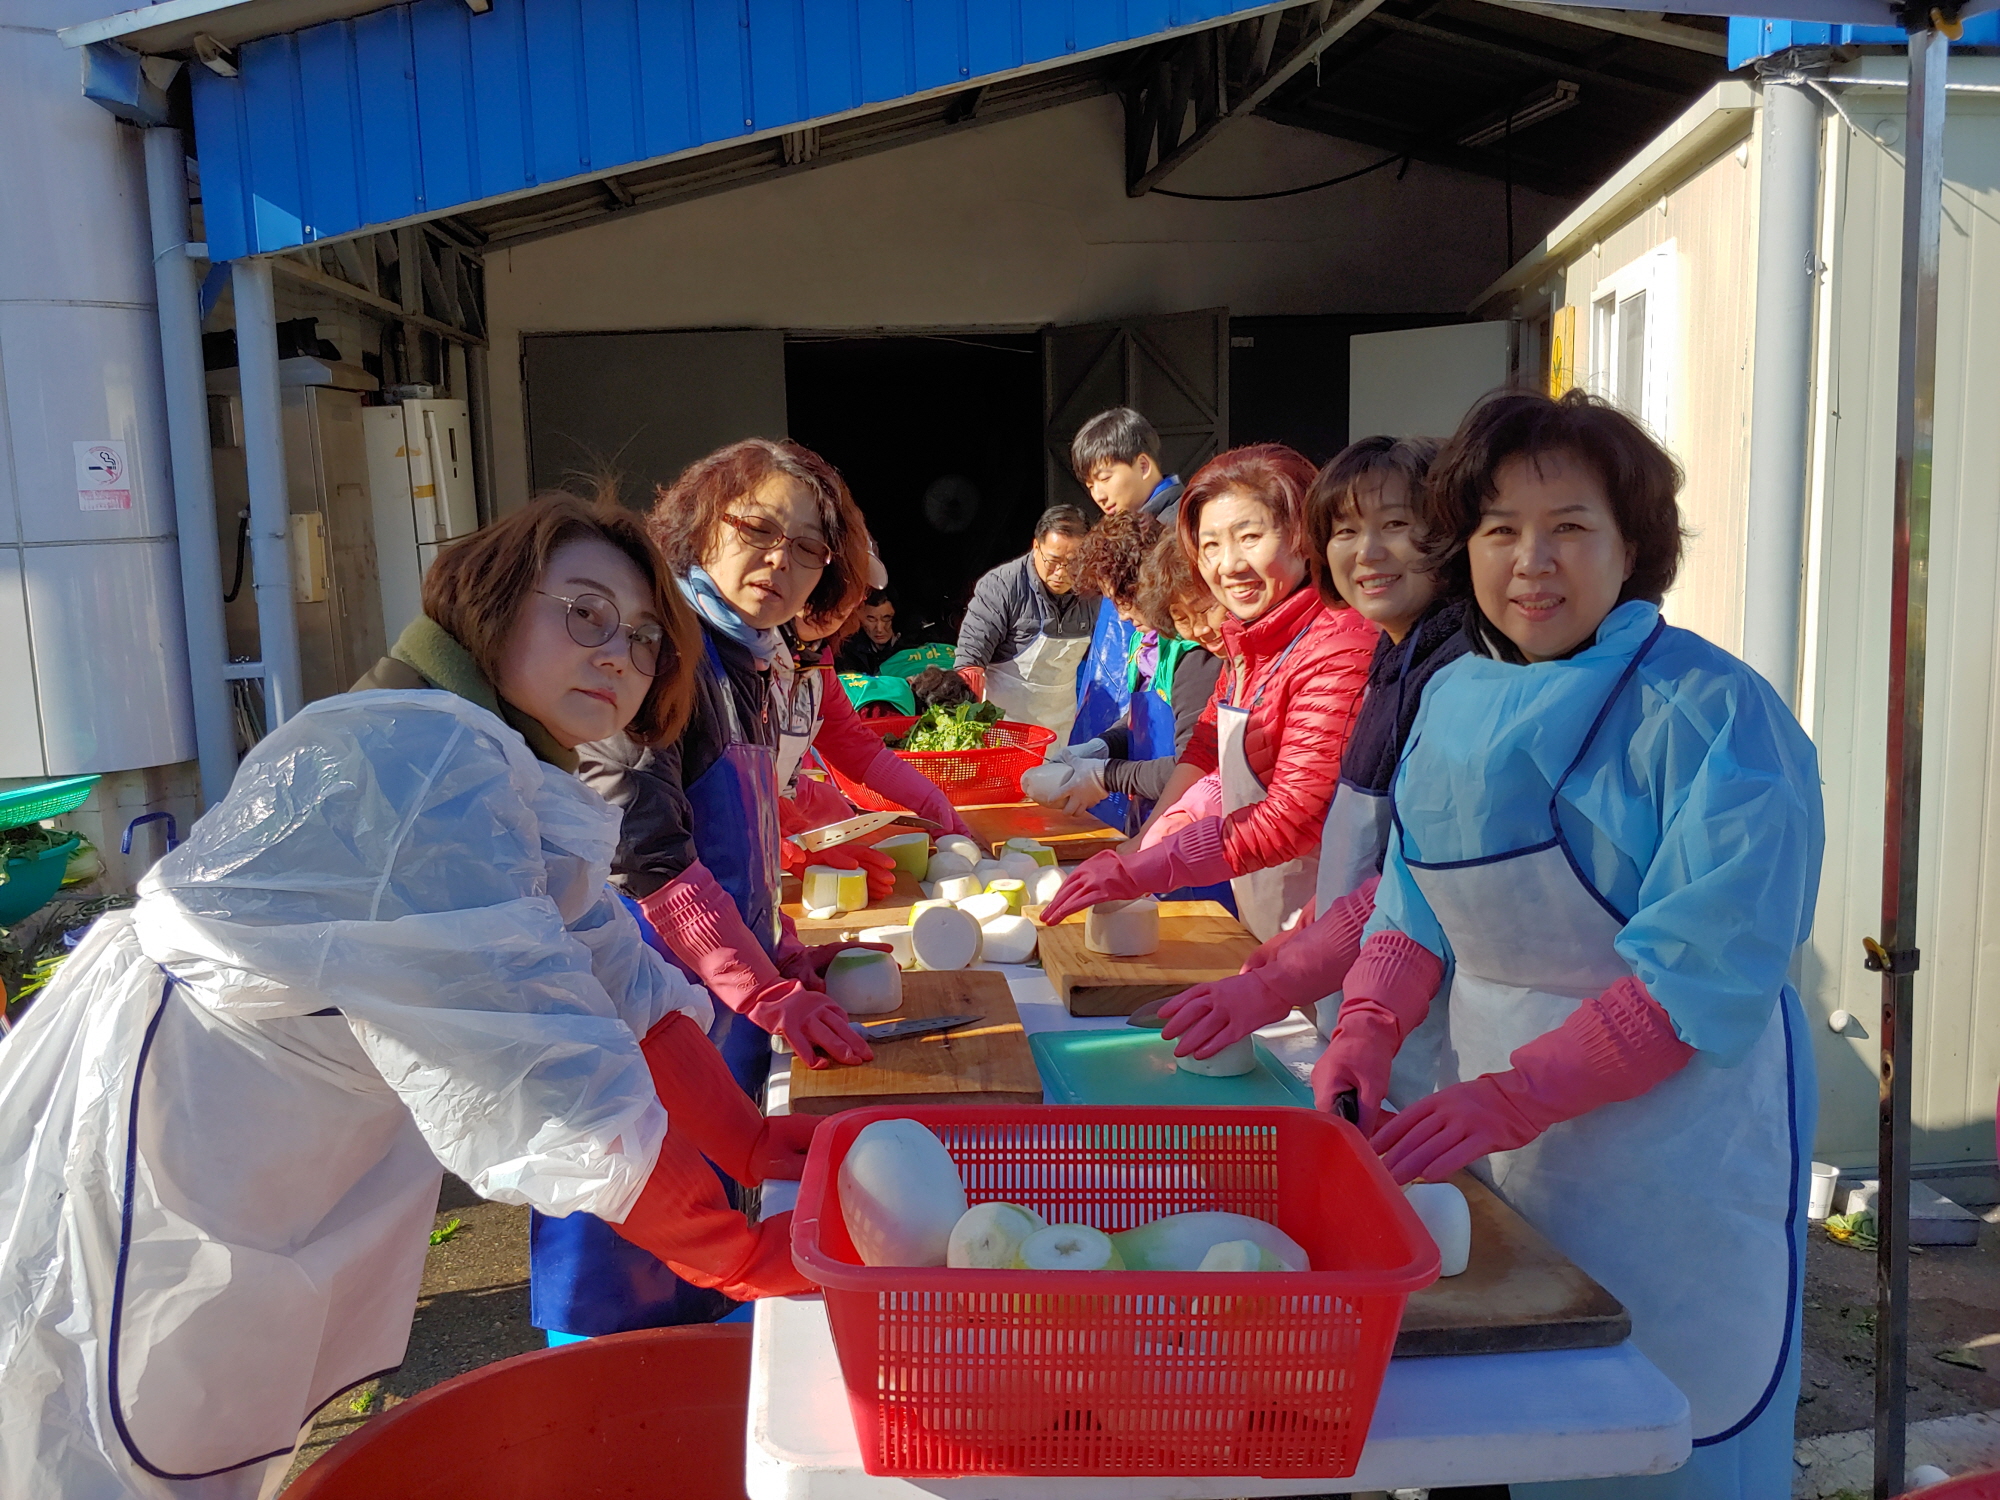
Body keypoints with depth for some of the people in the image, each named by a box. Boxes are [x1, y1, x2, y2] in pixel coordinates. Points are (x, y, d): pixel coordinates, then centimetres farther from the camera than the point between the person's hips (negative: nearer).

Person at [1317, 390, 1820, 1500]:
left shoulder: (1716, 715, -17)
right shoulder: (1454, 698, 3)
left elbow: (1705, 973, -23)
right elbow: (1417, 900, 8)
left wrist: (1508, 1100, -28)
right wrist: (1365, 1034, -10)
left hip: (1669, 1138, -5)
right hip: (1482, 1134, 6)